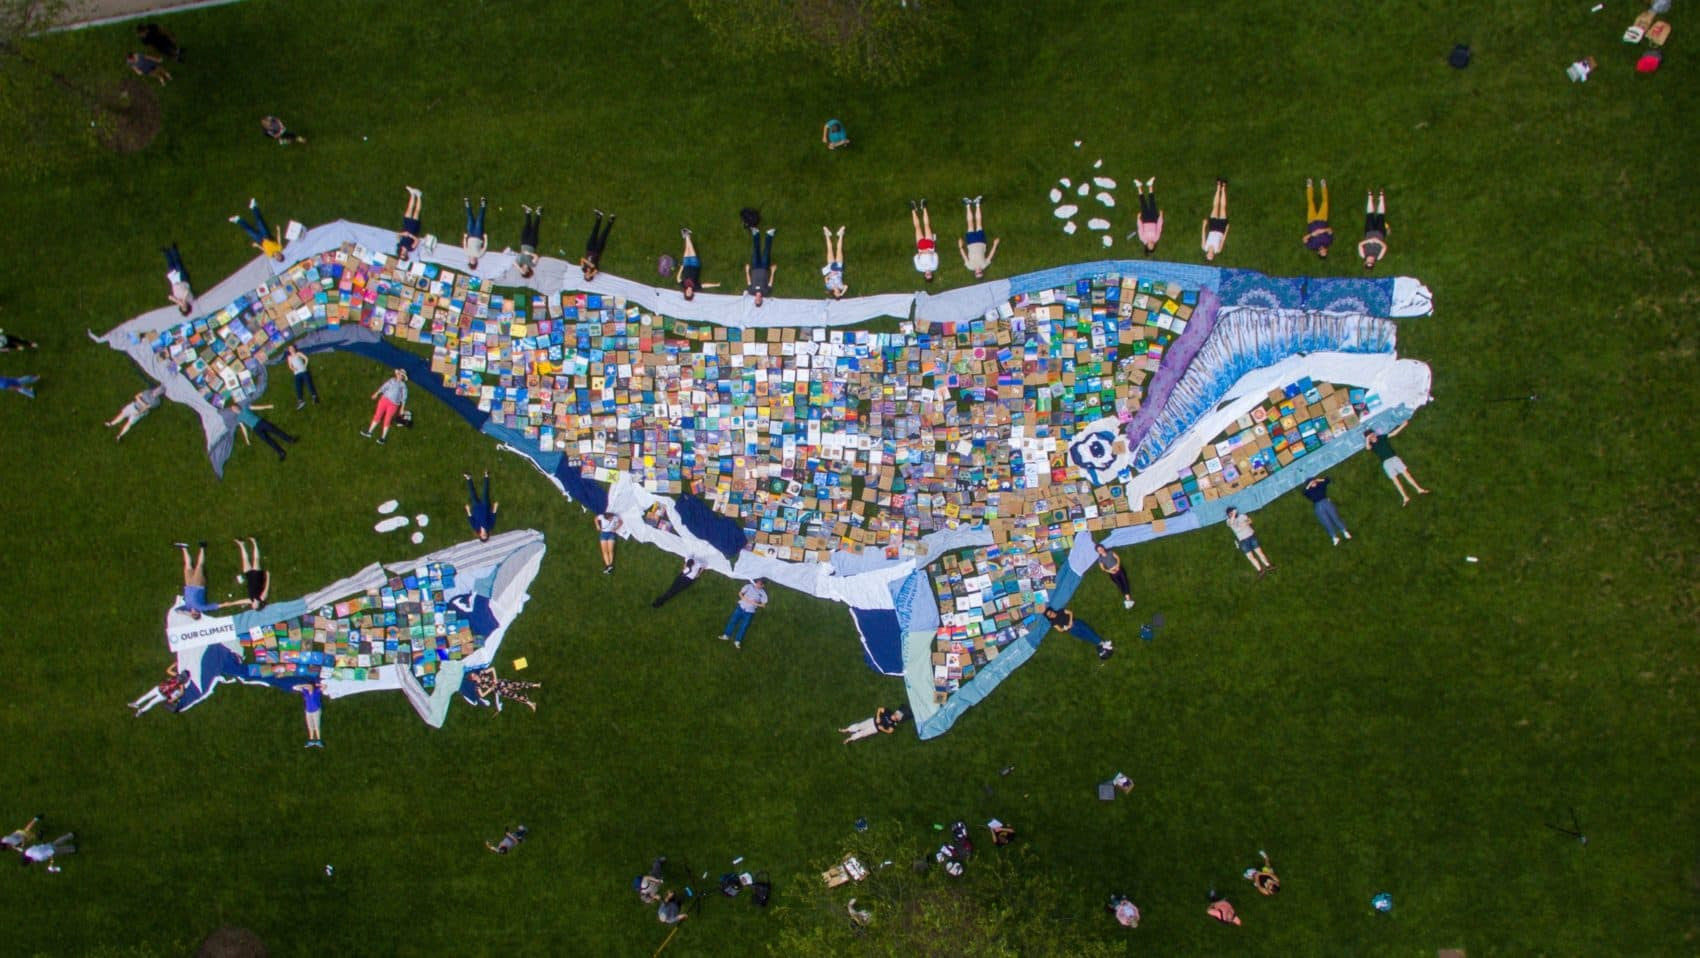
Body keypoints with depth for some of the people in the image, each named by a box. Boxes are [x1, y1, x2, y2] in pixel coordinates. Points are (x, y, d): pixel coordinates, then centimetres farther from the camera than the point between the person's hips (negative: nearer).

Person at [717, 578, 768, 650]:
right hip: (741, 607, 1)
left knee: (744, 626, -1)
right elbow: (740, 593, 4)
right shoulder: (749, 586, -2)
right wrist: (743, 598, -15)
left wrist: (755, 603, -16)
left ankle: (737, 641, 8)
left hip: (749, 611, -1)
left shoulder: (762, 593, -4)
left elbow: (763, 604, -2)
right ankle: (726, 635, 15)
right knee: (733, 620, 1)